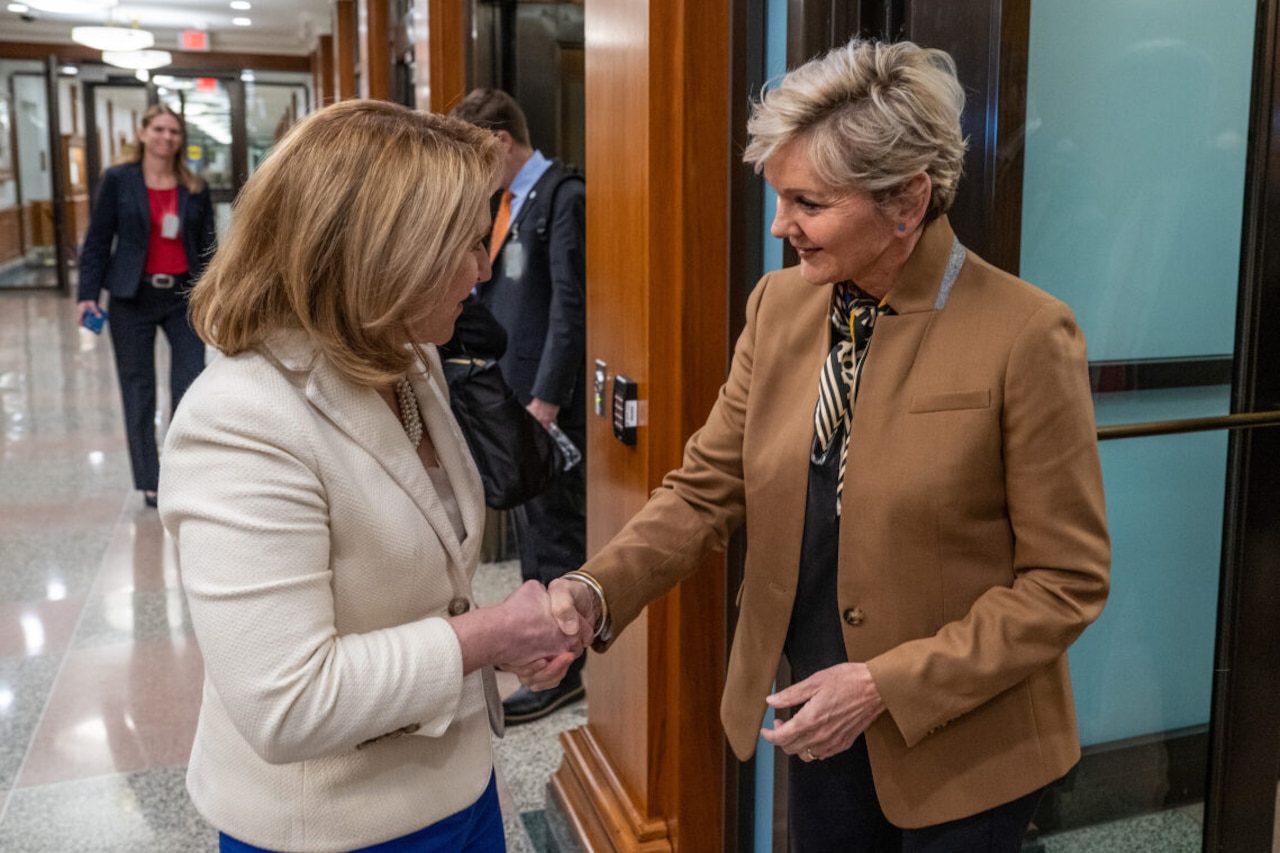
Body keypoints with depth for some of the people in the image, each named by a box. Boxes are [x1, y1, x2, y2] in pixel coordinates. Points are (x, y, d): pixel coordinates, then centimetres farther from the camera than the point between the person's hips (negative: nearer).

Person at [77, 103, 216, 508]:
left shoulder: (195, 188, 4)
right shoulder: (118, 180, -1)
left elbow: (207, 246, 7)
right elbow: (97, 240, -1)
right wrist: (88, 294, -8)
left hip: (185, 296, 1)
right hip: (133, 298, -1)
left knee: (191, 388, -3)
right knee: (138, 391, 5)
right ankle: (150, 482, 15)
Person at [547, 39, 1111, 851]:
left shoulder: (1025, 336, -19)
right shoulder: (780, 305, -4)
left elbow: (1067, 580, -15)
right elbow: (706, 488, -1)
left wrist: (886, 685, -19)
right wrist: (594, 592, -17)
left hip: (961, 741, -4)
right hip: (817, 722, 4)